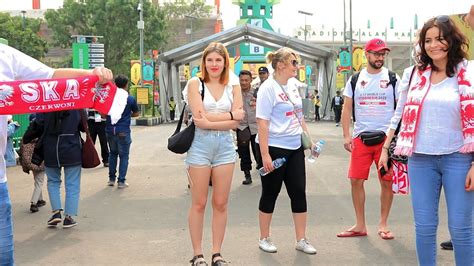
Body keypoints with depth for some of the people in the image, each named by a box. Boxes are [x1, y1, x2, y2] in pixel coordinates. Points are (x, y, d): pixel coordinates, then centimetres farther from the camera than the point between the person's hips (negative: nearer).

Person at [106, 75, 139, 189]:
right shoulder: (130, 99, -6)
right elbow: (136, 113, 7)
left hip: (110, 130, 3)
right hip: (124, 132, -3)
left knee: (113, 153, 19)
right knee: (124, 156, 5)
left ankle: (111, 179, 22)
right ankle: (121, 181, 3)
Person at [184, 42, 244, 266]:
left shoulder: (233, 87, 9)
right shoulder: (195, 83, 1)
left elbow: (236, 123, -1)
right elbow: (200, 118, -11)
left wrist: (209, 122, -12)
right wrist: (231, 115, -6)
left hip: (225, 146, 3)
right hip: (200, 146, -3)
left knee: (221, 204, 7)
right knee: (198, 204, 4)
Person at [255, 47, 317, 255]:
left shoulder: (293, 84, 9)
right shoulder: (268, 88, -13)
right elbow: (262, 122, -16)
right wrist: (265, 154, -20)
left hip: (295, 147, 7)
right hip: (274, 148, -7)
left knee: (299, 192, 7)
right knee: (270, 193, 5)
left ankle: (301, 240, 18)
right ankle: (264, 238, 22)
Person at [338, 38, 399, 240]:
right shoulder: (355, 79, 8)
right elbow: (347, 108, 8)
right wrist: (346, 136, -1)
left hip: (386, 136, -1)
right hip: (361, 137, 2)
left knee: (387, 182, 3)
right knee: (356, 180, 1)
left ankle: (383, 224, 19)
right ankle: (360, 226, 15)